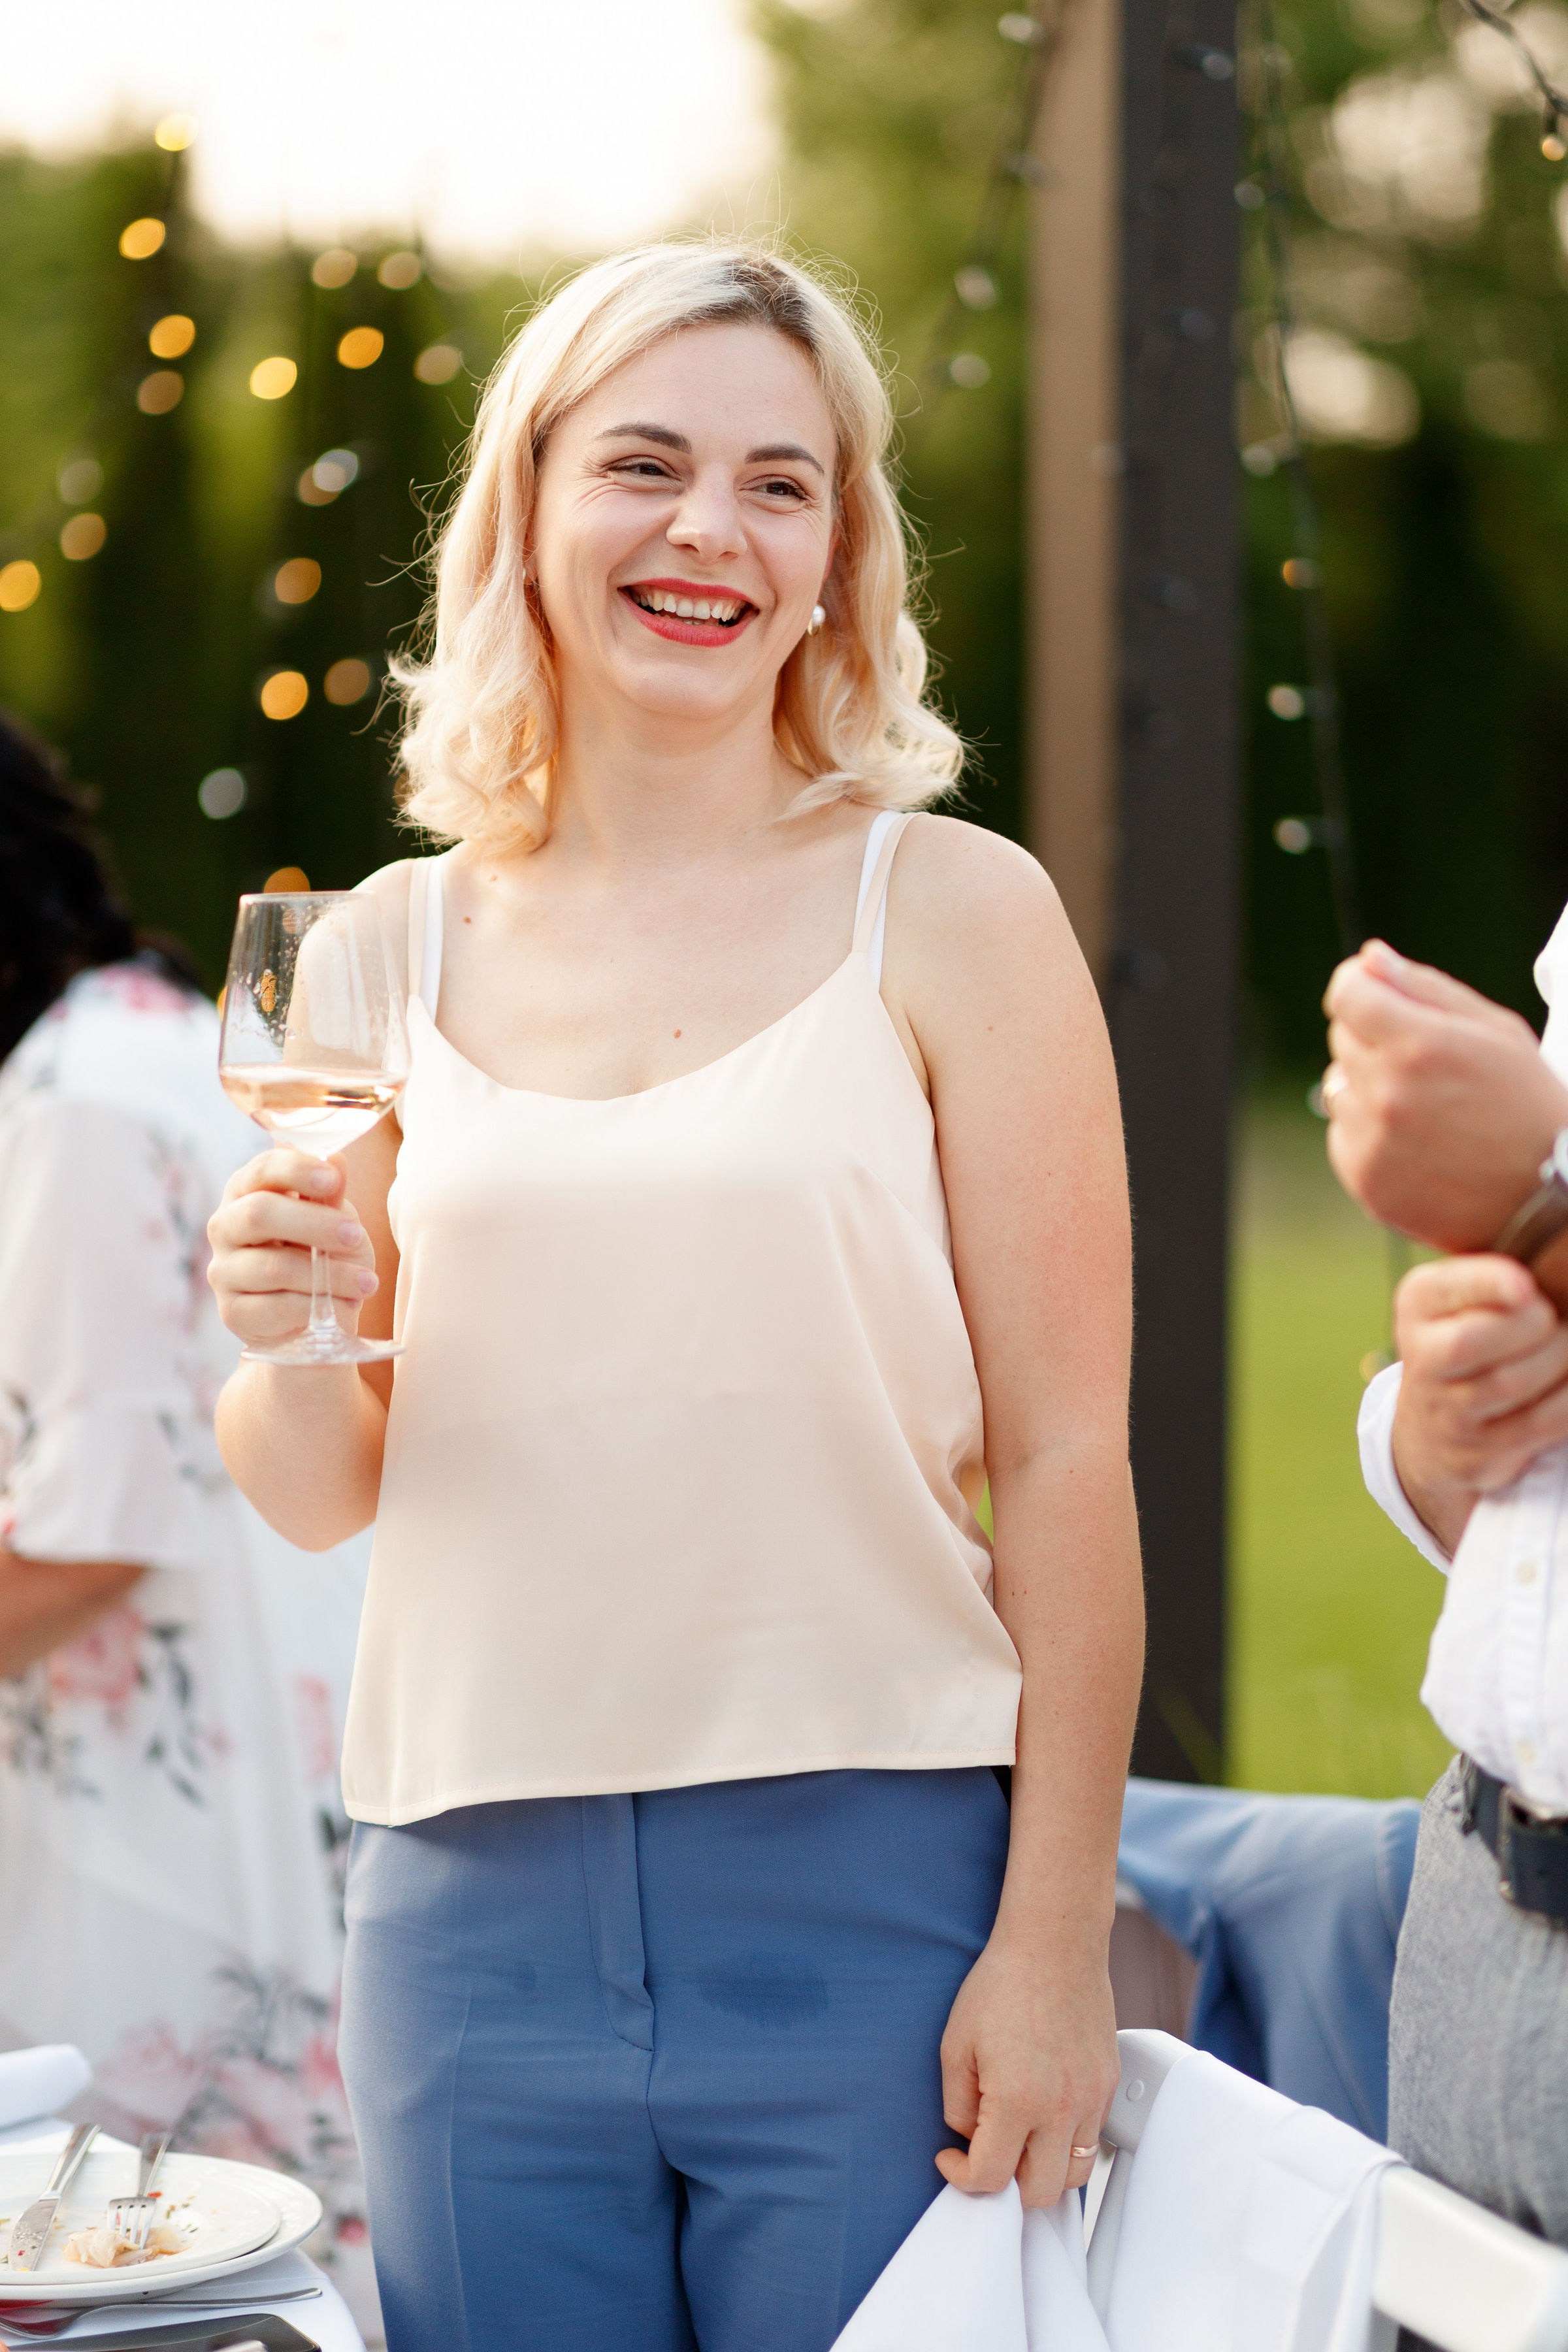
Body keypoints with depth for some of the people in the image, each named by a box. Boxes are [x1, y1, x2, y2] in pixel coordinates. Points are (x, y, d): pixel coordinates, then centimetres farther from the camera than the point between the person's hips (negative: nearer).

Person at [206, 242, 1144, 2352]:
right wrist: (287, 1343, -8)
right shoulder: (398, 945, 8)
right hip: (476, 1914, 3)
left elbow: (1063, 1461, -4)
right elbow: (323, 1497, 13)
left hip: (869, 1888, -3)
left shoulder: (952, 915, -1)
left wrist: (1056, 1945, -9)